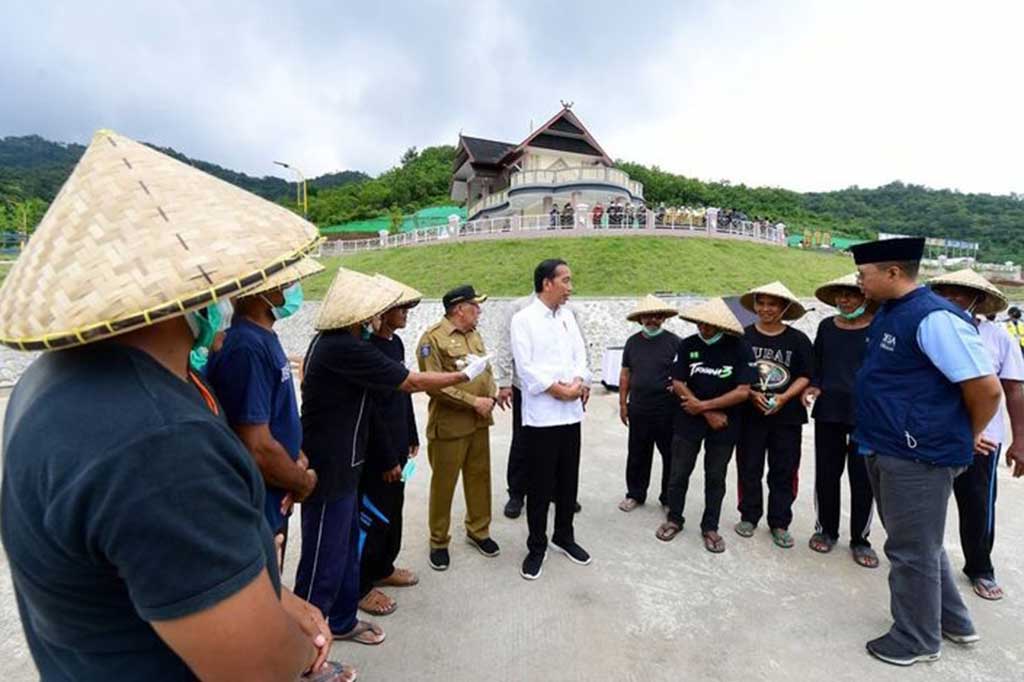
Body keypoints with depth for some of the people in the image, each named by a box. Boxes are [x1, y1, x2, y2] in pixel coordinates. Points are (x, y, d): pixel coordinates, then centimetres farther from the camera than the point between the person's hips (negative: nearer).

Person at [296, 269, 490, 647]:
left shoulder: (332, 339, 7)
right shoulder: (345, 348, -25)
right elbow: (411, 382, -18)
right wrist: (464, 375, -7)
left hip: (337, 463, 10)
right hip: (328, 468, -10)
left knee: (345, 547, 21)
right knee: (324, 559, 5)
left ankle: (343, 621, 37)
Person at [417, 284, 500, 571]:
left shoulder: (474, 334, 10)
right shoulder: (433, 337, -14)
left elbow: (487, 369, 17)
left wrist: (491, 396, -3)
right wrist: (473, 401, -19)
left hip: (480, 422, 7)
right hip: (449, 424, -7)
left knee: (480, 477, 16)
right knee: (443, 484, 7)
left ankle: (478, 530, 35)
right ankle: (439, 541, 25)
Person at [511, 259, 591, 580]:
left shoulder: (568, 317, 11)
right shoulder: (523, 319, -7)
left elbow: (580, 355, 8)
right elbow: (526, 367, -13)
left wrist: (578, 383, -11)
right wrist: (560, 390, -14)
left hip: (571, 412, 6)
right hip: (541, 415, -5)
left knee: (568, 481, 15)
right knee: (540, 485, 5)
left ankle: (564, 537, 35)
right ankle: (537, 547, 23)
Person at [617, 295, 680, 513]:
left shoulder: (674, 342, -4)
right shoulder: (632, 342, 6)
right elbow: (625, 374, 10)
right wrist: (623, 403, 8)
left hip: (667, 411, -3)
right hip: (638, 409, 3)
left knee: (670, 455, 8)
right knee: (637, 455, 13)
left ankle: (669, 497, 25)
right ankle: (635, 494, 28)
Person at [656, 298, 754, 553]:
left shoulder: (740, 349, -10)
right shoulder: (688, 345, -6)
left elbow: (742, 392, -14)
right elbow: (678, 384, -7)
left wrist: (703, 405, -15)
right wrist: (709, 414, -12)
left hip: (724, 424, -1)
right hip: (689, 420, 1)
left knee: (716, 477, 12)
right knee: (679, 473, 9)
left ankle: (710, 528, 28)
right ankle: (674, 519, 29)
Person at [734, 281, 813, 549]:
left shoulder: (798, 339, 0)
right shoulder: (743, 337, -2)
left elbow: (805, 376, 0)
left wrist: (784, 397, -14)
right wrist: (752, 394, -14)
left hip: (787, 416, 1)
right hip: (750, 413, 0)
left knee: (784, 471, 8)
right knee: (749, 469, 8)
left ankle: (779, 524, 21)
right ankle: (748, 517, 24)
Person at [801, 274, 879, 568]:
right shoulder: (826, 326, 7)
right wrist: (812, 387, -3)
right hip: (828, 411, 3)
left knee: (862, 479, 6)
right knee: (826, 474, 11)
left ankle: (860, 539, 23)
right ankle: (826, 530, 27)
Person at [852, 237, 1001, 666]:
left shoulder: (934, 318, -21)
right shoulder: (887, 313, 7)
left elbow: (986, 387, -19)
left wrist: (967, 439, -4)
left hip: (919, 456, -9)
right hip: (886, 450, 9)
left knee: (912, 550, 8)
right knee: (918, 543, 24)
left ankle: (918, 639, 28)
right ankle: (952, 620, 44)